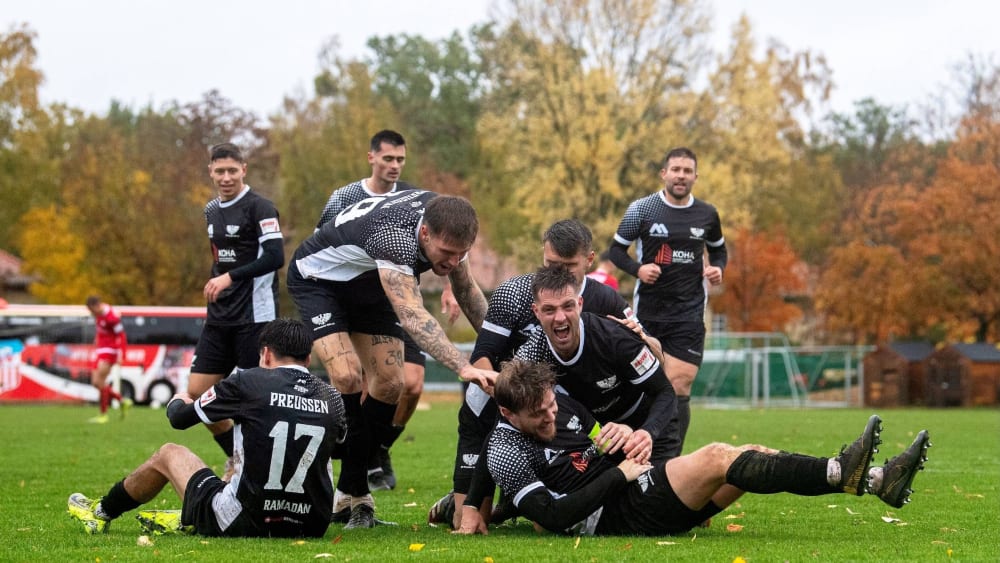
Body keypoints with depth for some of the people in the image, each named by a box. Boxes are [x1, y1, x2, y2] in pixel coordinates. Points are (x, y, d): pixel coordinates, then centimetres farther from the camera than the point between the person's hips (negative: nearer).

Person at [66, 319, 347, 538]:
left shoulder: (249, 383, -10)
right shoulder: (332, 398, -1)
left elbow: (179, 418, 5)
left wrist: (177, 401, 29)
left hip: (246, 524, -4)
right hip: (311, 528, 4)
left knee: (168, 454, 23)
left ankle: (102, 514, 48)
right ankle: (187, 520, 49)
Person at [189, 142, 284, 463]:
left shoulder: (259, 207, -10)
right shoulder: (211, 210, 14)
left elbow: (275, 257, -20)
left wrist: (230, 277, -23)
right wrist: (215, 283, 15)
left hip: (255, 315, -8)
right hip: (219, 317, 8)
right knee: (197, 392, 4)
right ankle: (238, 459, 19)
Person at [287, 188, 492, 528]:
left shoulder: (447, 225, -19)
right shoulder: (394, 235, -43)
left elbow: (465, 289, 1)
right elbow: (412, 316, -54)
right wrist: (464, 368, -63)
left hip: (367, 284, 7)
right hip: (317, 279, -7)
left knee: (390, 384, -2)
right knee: (347, 376, -24)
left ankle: (351, 489, 9)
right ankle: (355, 496, -15)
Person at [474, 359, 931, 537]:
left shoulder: (564, 404, 14)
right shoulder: (506, 452, -10)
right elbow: (552, 514, -20)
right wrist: (618, 475, -15)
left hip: (632, 496, 9)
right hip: (611, 520, -9)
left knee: (752, 455, -7)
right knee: (716, 458, -25)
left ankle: (876, 481, -15)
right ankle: (842, 472, -34)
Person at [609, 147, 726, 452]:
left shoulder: (707, 214, 6)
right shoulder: (641, 209, -1)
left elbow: (718, 249, 23)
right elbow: (616, 249, 5)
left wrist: (717, 268, 1)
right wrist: (637, 268, -14)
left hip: (689, 313, 0)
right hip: (648, 310, 0)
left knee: (679, 388, -10)